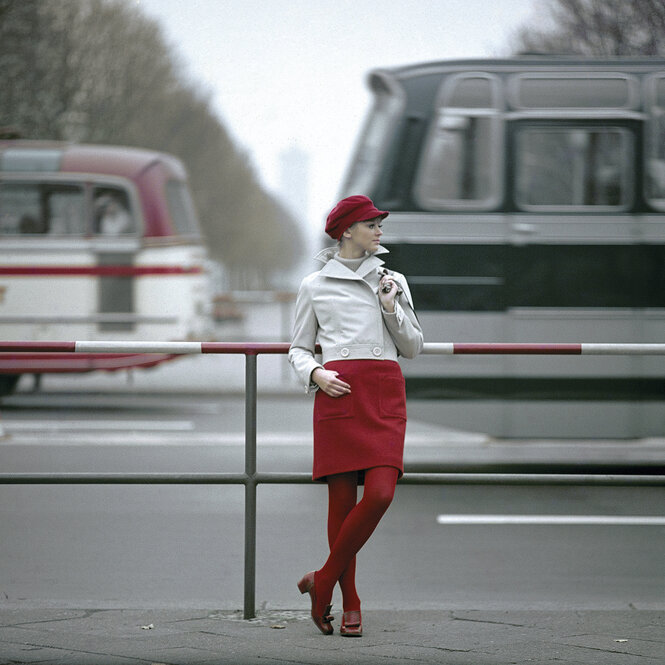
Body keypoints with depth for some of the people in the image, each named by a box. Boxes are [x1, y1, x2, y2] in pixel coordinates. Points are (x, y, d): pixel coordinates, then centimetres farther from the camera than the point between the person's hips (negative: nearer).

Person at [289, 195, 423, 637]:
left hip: (385, 396, 2)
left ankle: (322, 582, 0)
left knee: (380, 494, -15)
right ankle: (350, 604, 11)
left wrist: (391, 309, 1)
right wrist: (315, 374, -7)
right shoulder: (315, 286, 10)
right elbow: (299, 348, 14)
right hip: (338, 393, -2)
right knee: (342, 500, -2)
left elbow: (413, 347, 17)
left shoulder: (393, 282, 15)